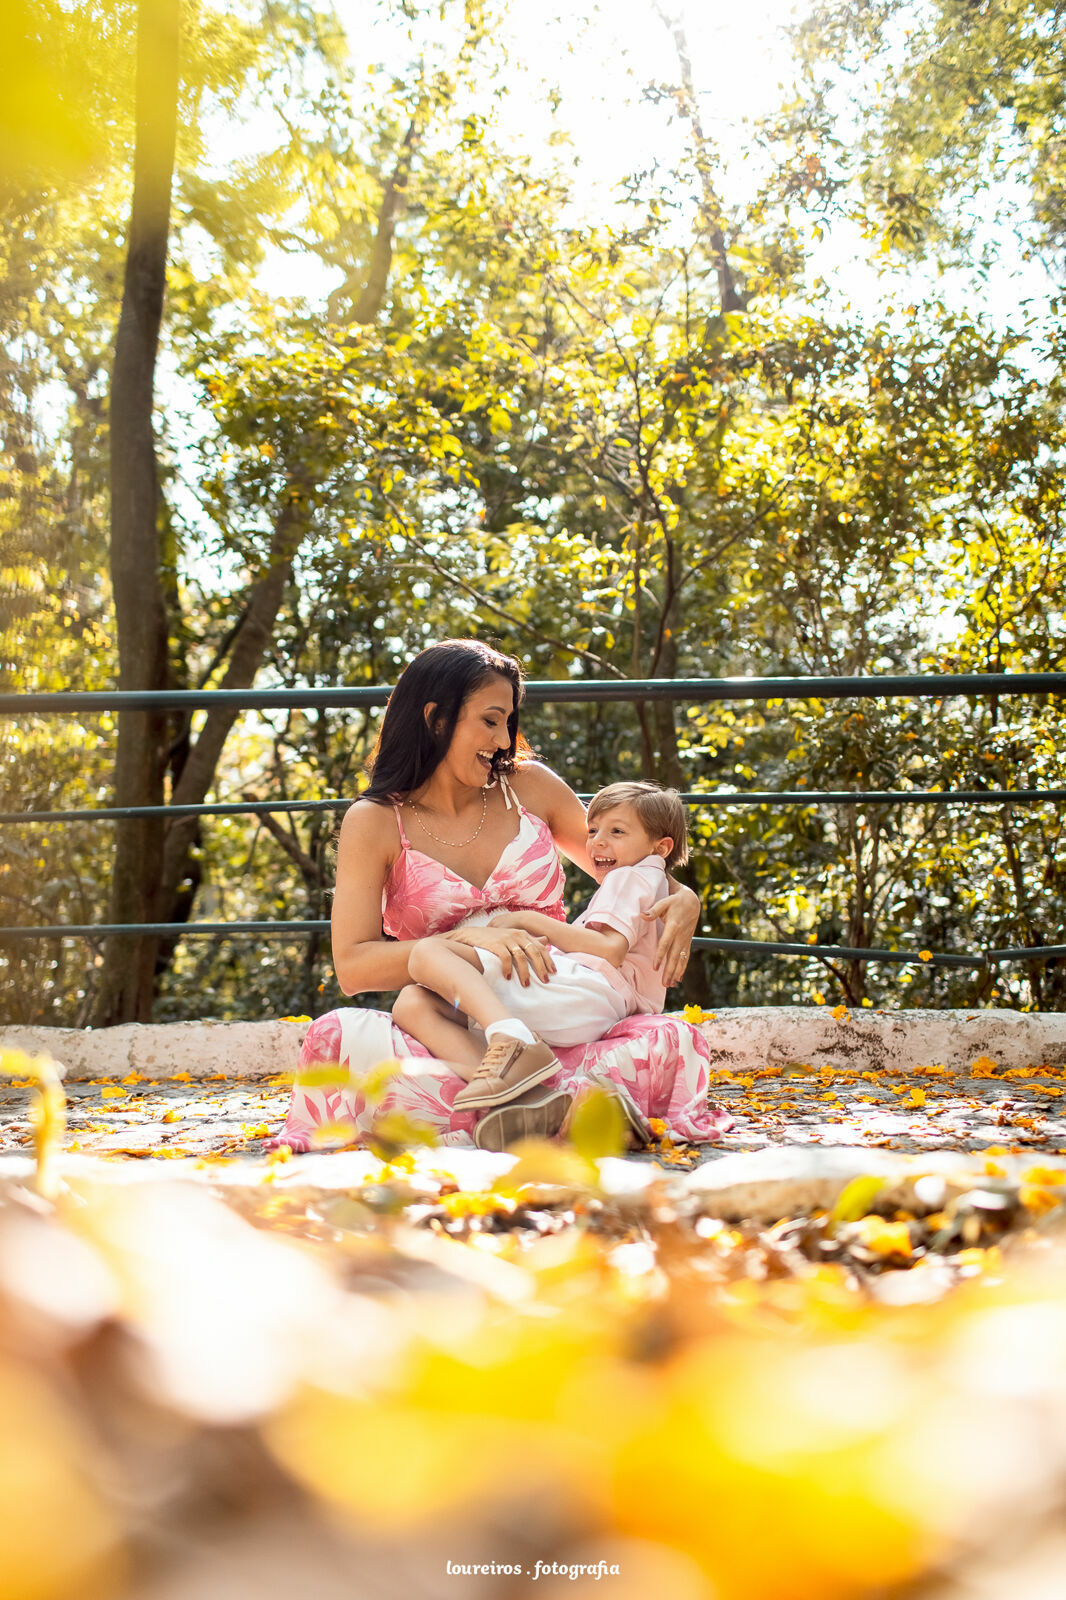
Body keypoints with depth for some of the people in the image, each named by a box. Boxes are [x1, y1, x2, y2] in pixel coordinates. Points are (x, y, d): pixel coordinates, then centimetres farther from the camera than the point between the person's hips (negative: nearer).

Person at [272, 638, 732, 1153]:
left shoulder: (528, 786, 9)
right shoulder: (376, 822, 2)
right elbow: (352, 966, -9)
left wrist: (682, 898, -3)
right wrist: (468, 939, -23)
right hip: (450, 1042, -2)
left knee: (673, 1041, -26)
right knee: (338, 1034, -33)